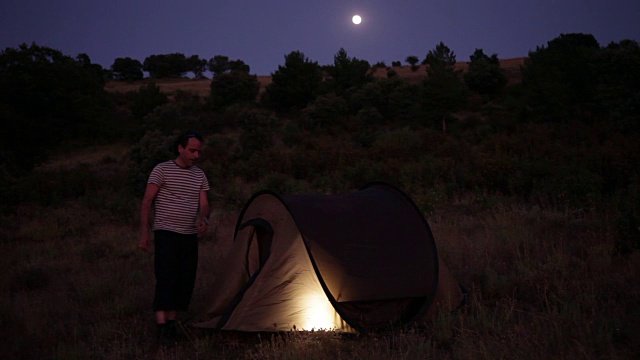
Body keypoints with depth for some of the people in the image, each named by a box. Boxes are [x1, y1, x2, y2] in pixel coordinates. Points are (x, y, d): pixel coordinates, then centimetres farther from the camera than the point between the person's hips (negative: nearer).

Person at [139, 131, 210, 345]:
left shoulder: (200, 175, 10)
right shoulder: (162, 170, -6)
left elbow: (204, 205, 7)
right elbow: (146, 202, -6)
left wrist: (203, 219, -15)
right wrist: (144, 231, -10)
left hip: (190, 236, 5)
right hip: (166, 233, -5)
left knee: (185, 282, 5)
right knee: (166, 279, -12)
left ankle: (171, 323, 17)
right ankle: (162, 327, -11)